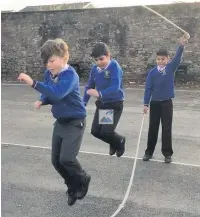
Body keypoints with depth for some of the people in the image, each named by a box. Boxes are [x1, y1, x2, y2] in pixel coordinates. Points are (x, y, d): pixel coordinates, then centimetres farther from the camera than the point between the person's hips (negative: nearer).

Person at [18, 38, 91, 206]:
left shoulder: (70, 75, -23)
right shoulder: (49, 73, 0)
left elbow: (57, 93, -39)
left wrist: (33, 83, -43)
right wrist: (42, 101, -9)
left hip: (75, 122, -7)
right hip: (60, 121, 8)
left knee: (66, 158, -16)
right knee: (56, 160, 8)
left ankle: (83, 180, 16)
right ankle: (73, 186, 31)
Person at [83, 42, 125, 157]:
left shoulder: (114, 66, -20)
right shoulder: (94, 68, -3)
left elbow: (115, 87, -32)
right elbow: (89, 87, 7)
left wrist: (99, 94, -45)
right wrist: (84, 103, 1)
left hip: (115, 105, -6)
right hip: (101, 104, 6)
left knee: (106, 132, -14)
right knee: (95, 131, 5)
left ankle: (120, 141, 22)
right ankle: (114, 142, 35)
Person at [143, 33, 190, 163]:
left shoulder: (171, 68, -3)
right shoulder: (152, 72, -4)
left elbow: (178, 58, -21)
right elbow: (148, 88, -3)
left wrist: (182, 45, -38)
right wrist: (146, 104, -7)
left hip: (167, 103, -1)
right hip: (155, 103, 1)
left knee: (167, 129, 5)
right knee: (153, 128, 10)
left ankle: (167, 153, 17)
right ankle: (149, 152, 21)